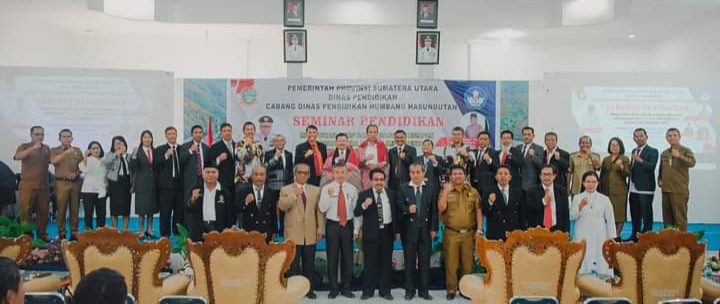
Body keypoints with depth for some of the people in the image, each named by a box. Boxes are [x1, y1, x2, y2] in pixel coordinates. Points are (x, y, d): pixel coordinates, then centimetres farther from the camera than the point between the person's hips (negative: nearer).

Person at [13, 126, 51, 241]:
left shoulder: (46, 148, 14)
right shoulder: (24, 146, 2)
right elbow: (17, 157, -18)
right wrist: (33, 148, -26)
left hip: (43, 185, 4)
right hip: (27, 185, -3)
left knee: (43, 211, 5)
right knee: (26, 211, -3)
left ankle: (42, 234, 15)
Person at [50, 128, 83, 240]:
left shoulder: (77, 150, 12)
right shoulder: (55, 150, 6)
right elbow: (54, 161, -15)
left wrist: (76, 173, -8)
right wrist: (66, 152, -24)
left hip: (75, 182, 2)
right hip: (61, 182, -2)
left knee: (75, 209, 5)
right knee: (61, 209, -2)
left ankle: (74, 233, 11)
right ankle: (61, 233, 5)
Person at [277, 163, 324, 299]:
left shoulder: (316, 190, 10)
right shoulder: (286, 190, 4)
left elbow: (319, 211, 8)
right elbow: (281, 206, -13)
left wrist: (320, 229, 2)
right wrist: (295, 195, -22)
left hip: (310, 233, 2)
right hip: (293, 233, -2)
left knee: (309, 264, 8)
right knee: (293, 264, 1)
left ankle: (309, 289, 18)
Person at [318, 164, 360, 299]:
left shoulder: (352, 189, 3)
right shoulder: (326, 188, -3)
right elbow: (322, 209, -11)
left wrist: (356, 229, 2)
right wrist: (329, 195, -25)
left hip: (348, 225, 2)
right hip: (332, 225, -2)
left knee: (347, 257, 8)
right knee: (332, 257, 5)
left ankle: (346, 288, 20)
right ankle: (333, 288, 17)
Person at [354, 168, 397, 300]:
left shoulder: (391, 193, 7)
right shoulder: (364, 194, -2)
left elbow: (395, 213, 10)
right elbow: (356, 213, -9)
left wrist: (397, 231, 8)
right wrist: (364, 205, -27)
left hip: (387, 231, 2)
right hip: (371, 232, -2)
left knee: (386, 263, 8)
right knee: (369, 263, 3)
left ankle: (385, 290, 17)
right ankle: (368, 290, 13)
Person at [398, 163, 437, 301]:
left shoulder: (431, 189, 4)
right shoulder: (403, 188, 1)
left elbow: (434, 211, 4)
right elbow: (398, 207, -3)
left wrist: (434, 229, -1)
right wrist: (407, 209, -23)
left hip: (425, 230, 1)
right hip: (409, 230, -1)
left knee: (425, 261, 5)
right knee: (409, 261, 6)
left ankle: (424, 290, 14)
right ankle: (409, 290, 15)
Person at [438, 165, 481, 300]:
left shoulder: (473, 191, 6)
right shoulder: (446, 191, 3)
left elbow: (478, 210, 5)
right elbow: (441, 208, -11)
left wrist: (479, 229, -3)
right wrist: (446, 191, -12)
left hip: (469, 233, 1)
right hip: (451, 233, -1)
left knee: (467, 263, 7)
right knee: (451, 263, 3)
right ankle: (451, 290, 13)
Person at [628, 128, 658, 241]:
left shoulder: (652, 151, -5)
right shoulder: (634, 151, 17)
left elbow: (652, 166, -19)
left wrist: (640, 160, -32)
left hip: (645, 189, -7)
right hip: (634, 189, 7)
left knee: (646, 215, -4)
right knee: (635, 215, 13)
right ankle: (635, 236, 22)